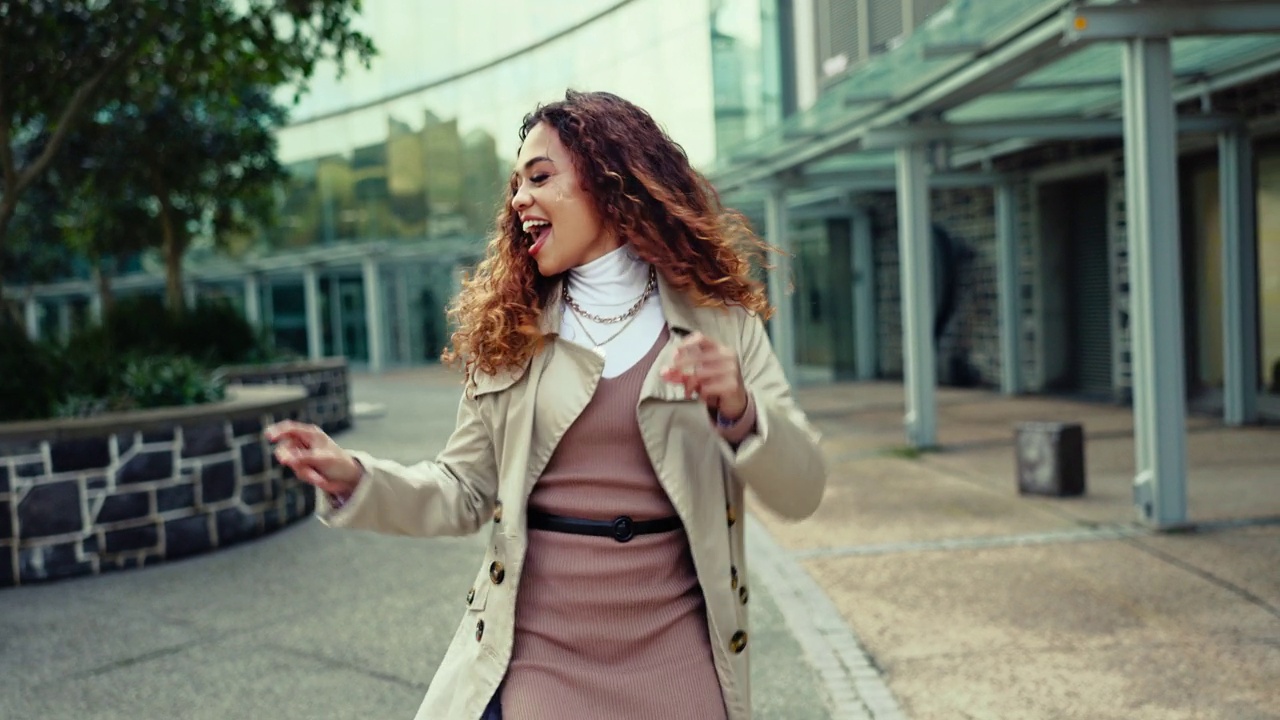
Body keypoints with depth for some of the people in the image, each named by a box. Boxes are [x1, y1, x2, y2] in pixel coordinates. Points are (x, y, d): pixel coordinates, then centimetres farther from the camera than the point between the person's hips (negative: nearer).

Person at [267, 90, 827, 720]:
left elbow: (800, 491, -5)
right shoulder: (510, 331, 5)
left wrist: (740, 413, -24)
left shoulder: (719, 318, -1)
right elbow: (466, 490, 6)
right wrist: (355, 479, -10)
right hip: (531, 656, 1)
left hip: (672, 655, -1)